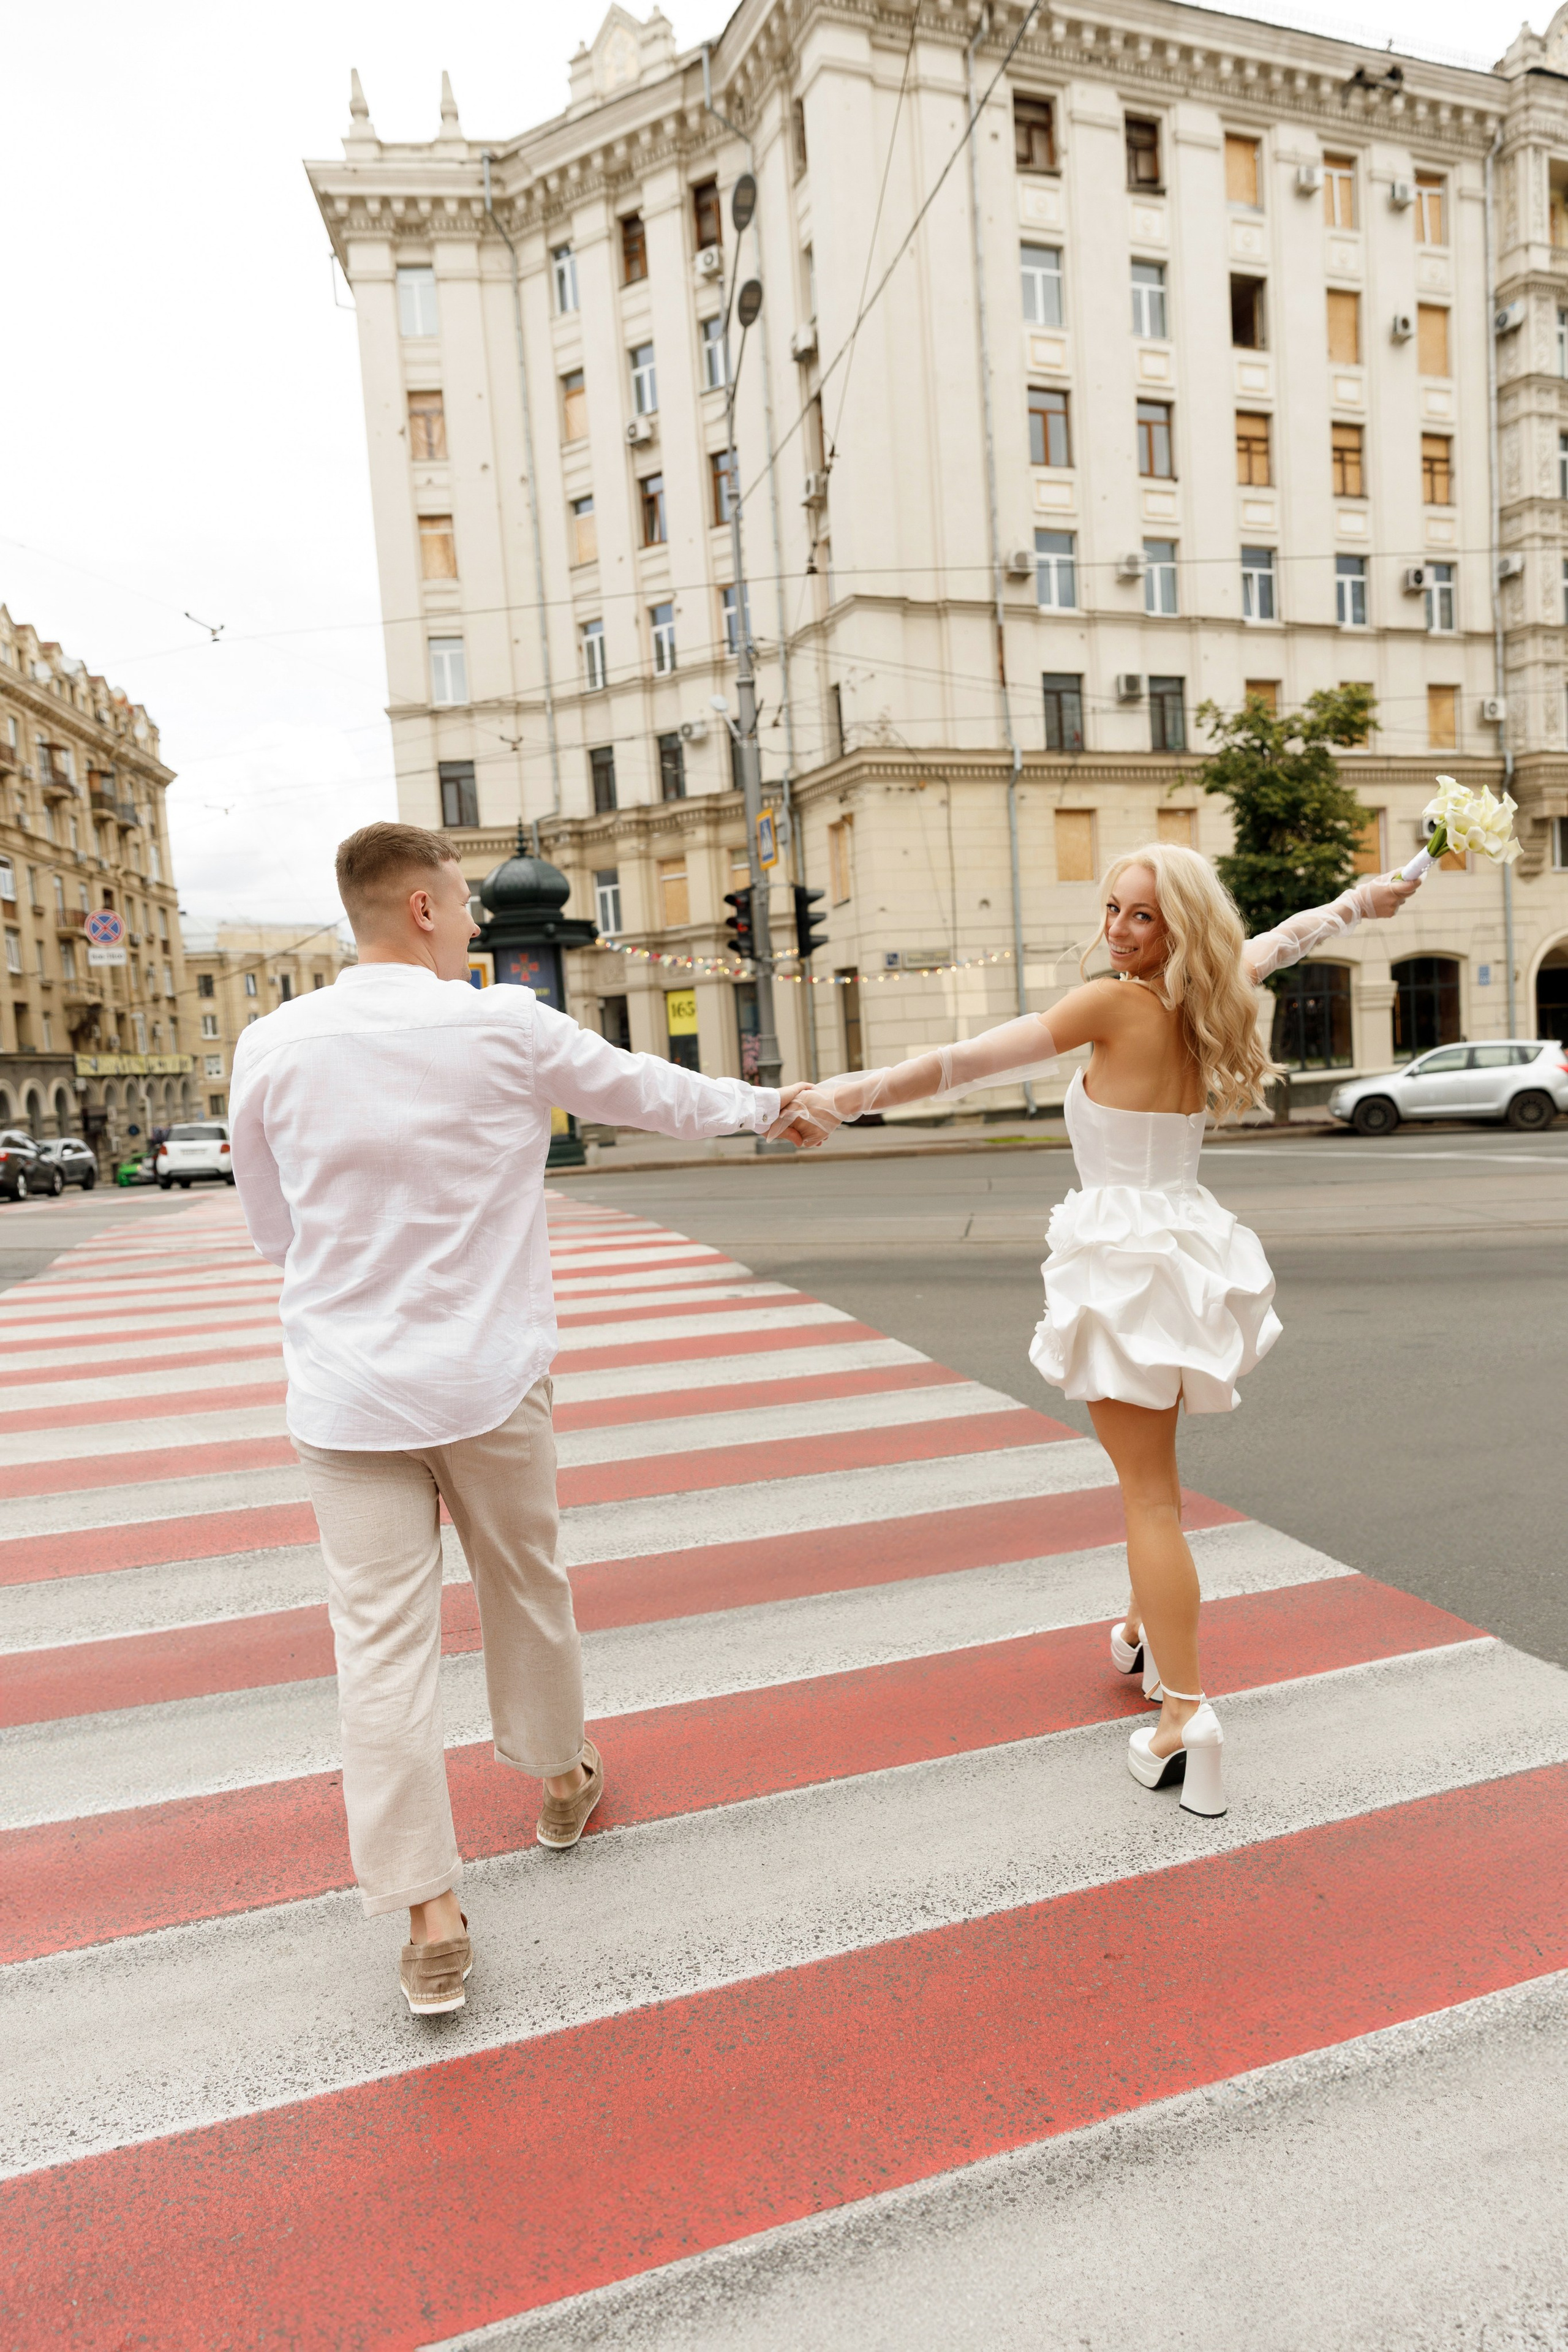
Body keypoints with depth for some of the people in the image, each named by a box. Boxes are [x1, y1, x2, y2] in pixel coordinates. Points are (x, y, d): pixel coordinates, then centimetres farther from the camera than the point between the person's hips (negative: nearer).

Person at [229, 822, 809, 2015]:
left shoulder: (274, 1047, -2)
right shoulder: (506, 1030, -9)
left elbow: (274, 1228, 9)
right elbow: (652, 1090, 5)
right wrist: (767, 1101, 23)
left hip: (348, 1390, 1)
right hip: (489, 1378, -1)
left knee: (384, 1639, 6)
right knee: (527, 1585, 20)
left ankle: (432, 1918, 13)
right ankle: (561, 1780, 43)